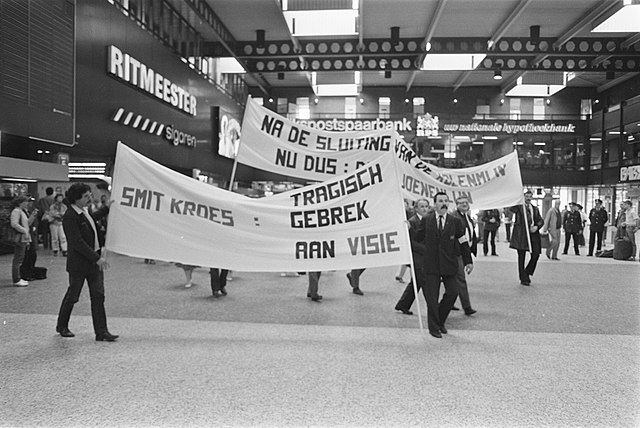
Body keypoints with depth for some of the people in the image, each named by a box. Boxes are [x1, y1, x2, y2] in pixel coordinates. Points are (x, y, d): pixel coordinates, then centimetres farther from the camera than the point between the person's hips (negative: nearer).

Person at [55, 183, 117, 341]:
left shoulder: (85, 211, 7)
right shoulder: (70, 217, -19)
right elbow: (77, 243, -24)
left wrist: (107, 208, 28)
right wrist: (97, 258, -25)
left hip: (94, 260, 7)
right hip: (78, 263, -7)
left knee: (98, 296, 2)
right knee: (72, 296, 10)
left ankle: (101, 332, 4)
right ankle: (62, 326, 33)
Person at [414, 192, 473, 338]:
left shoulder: (455, 221, 5)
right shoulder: (426, 220, 4)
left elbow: (463, 243, 7)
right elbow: (418, 238, 12)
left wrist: (468, 261, 5)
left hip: (449, 264, 1)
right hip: (431, 264, -1)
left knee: (453, 292, -2)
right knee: (432, 297, 0)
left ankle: (440, 321, 22)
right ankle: (434, 327, 14)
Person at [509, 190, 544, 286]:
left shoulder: (535, 208, 18)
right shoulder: (519, 206, 2)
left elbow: (541, 220, 15)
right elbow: (511, 208, -19)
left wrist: (536, 226, -4)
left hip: (533, 233, 4)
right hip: (521, 234, -4)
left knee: (536, 254, -4)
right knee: (522, 256, 0)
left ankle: (527, 273, 19)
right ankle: (523, 279, 8)